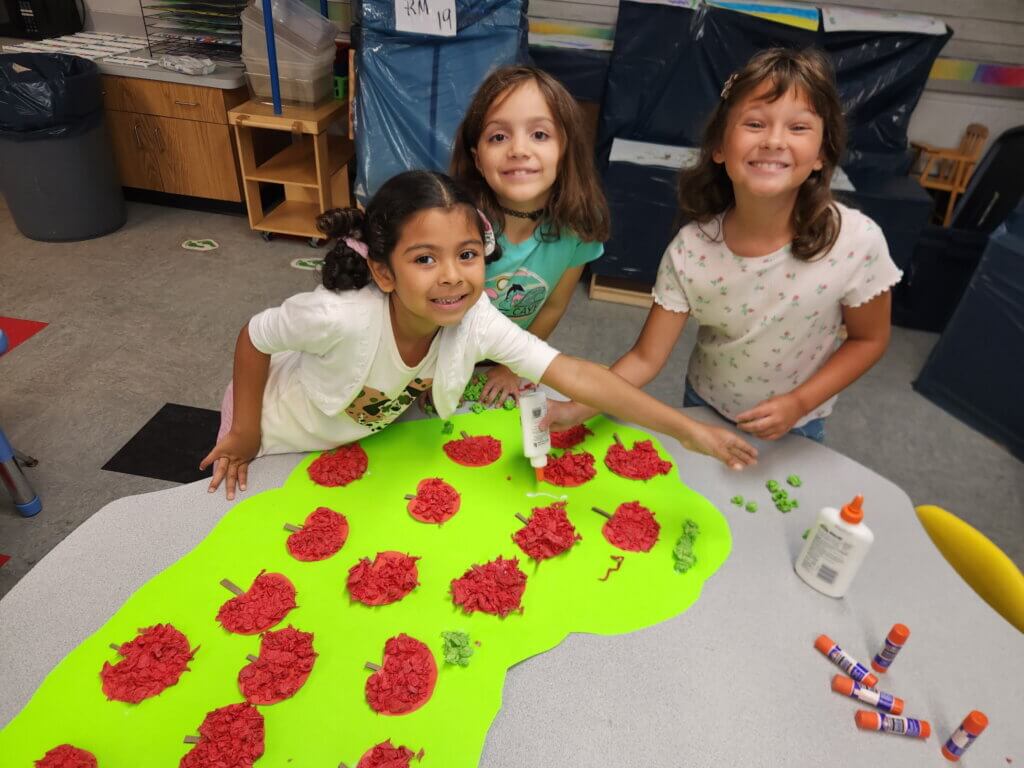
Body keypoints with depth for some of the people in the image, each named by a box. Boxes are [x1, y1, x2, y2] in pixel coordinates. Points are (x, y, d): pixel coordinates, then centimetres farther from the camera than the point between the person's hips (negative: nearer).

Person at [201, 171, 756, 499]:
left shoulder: (477, 321, -31)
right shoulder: (340, 317, -42)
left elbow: (574, 375, -35)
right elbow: (253, 339, -23)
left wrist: (686, 430, -39)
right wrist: (245, 434, -13)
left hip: (365, 434, 3)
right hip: (282, 436, -3)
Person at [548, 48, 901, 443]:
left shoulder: (856, 241, -27)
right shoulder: (689, 250, -25)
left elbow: (869, 339, -11)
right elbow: (645, 358, -21)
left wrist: (799, 403, -22)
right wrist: (576, 410, -34)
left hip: (793, 428, 0)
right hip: (703, 407, 1)